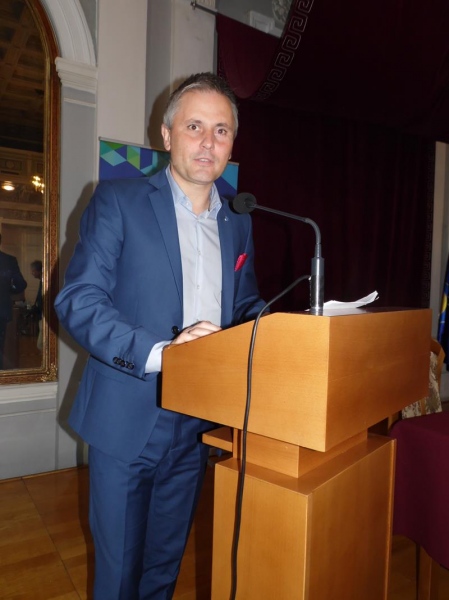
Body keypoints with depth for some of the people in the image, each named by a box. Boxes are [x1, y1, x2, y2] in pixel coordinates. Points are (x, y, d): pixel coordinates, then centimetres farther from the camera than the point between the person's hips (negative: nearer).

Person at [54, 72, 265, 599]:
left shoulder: (237, 222, 9)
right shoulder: (117, 201, -7)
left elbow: (247, 307, 15)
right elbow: (78, 301, -14)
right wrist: (159, 352, -28)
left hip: (199, 423, 4)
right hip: (128, 420, -4)